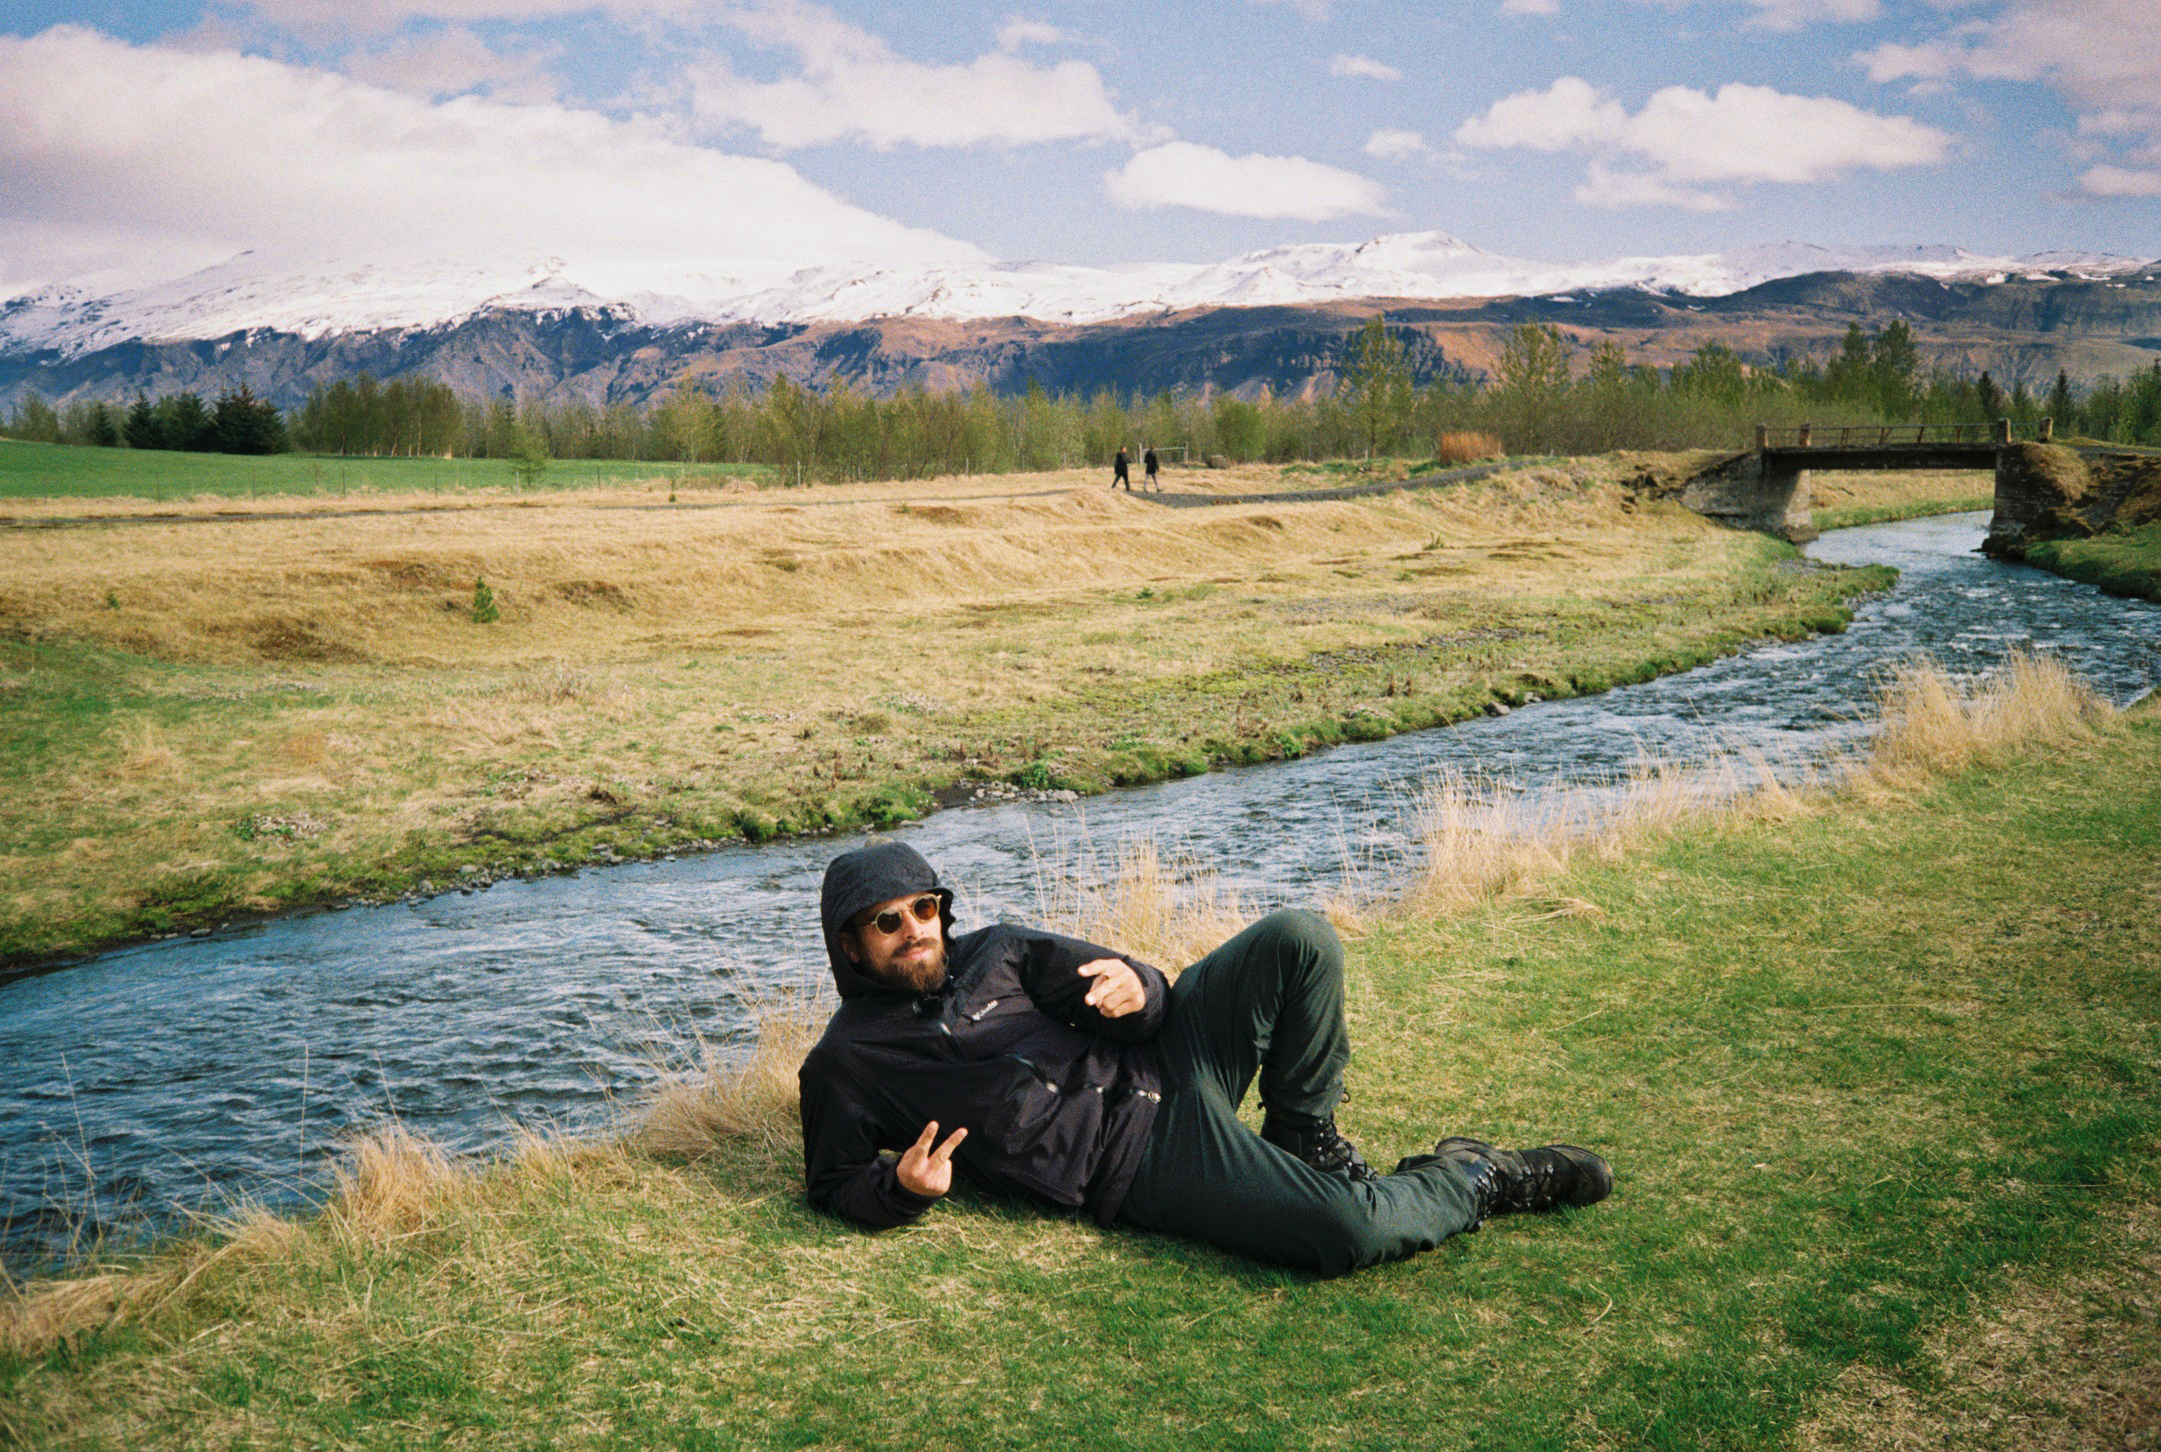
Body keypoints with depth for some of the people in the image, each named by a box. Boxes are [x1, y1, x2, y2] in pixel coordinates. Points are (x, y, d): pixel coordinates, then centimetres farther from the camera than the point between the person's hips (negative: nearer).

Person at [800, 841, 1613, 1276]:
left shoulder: (994, 953, 12)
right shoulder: (845, 1065, 1)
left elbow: (1095, 977, 10)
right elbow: (835, 1185, 3)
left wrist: (1137, 988, -17)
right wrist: (904, 1188, -20)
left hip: (1162, 1062, 6)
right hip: (1140, 1164, -6)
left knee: (1298, 941, -16)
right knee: (1350, 1233, -25)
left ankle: (1304, 1141, 2)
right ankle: (1483, 1180, 7)